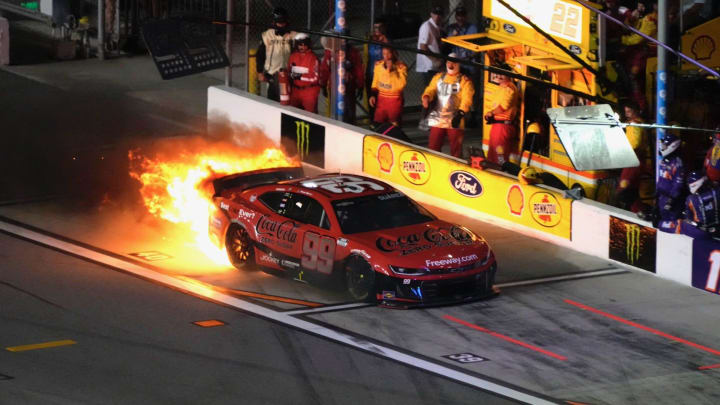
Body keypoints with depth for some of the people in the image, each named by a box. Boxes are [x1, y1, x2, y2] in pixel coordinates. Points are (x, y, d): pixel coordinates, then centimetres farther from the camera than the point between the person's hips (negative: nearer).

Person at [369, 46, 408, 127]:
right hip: (381, 99, 4)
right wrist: (373, 95, 2)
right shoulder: (378, 65, 3)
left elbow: (401, 85, -21)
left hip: (395, 99, -4)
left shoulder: (401, 67, -10)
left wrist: (391, 70, -23)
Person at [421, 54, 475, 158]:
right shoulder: (438, 77, 16)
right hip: (438, 119, 4)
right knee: (433, 147, 4)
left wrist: (461, 112, -27)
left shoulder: (464, 80, 0)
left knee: (456, 149, 0)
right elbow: (431, 89, 5)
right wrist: (426, 97, -19)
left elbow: (467, 98, -11)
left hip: (455, 120, -4)